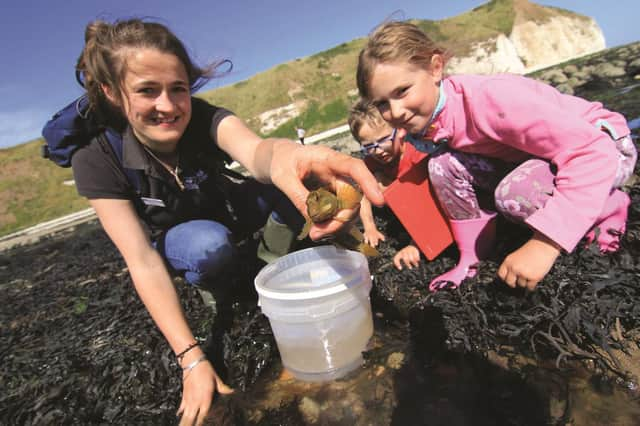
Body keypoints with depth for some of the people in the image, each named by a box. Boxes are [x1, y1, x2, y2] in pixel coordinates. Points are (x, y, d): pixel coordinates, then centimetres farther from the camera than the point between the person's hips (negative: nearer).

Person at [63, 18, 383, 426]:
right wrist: (193, 360, -38)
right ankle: (207, 282, -1)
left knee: (288, 178, -29)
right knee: (211, 246, -37)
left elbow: (254, 150, -49)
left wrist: (285, 156, -75)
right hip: (171, 238, 0)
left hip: (227, 210, 1)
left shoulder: (204, 117, -26)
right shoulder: (97, 160, -26)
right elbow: (142, 261, -31)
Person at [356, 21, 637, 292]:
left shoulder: (487, 98, -35)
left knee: (515, 194, -35)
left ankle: (610, 208, -4)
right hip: (533, 160, 6)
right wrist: (470, 257, -3)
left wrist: (543, 245, -45)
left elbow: (594, 152, -37)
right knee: (443, 166, -16)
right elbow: (461, 184, 0)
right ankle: (471, 260, -3)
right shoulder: (422, 124, -11)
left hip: (606, 145, -5)